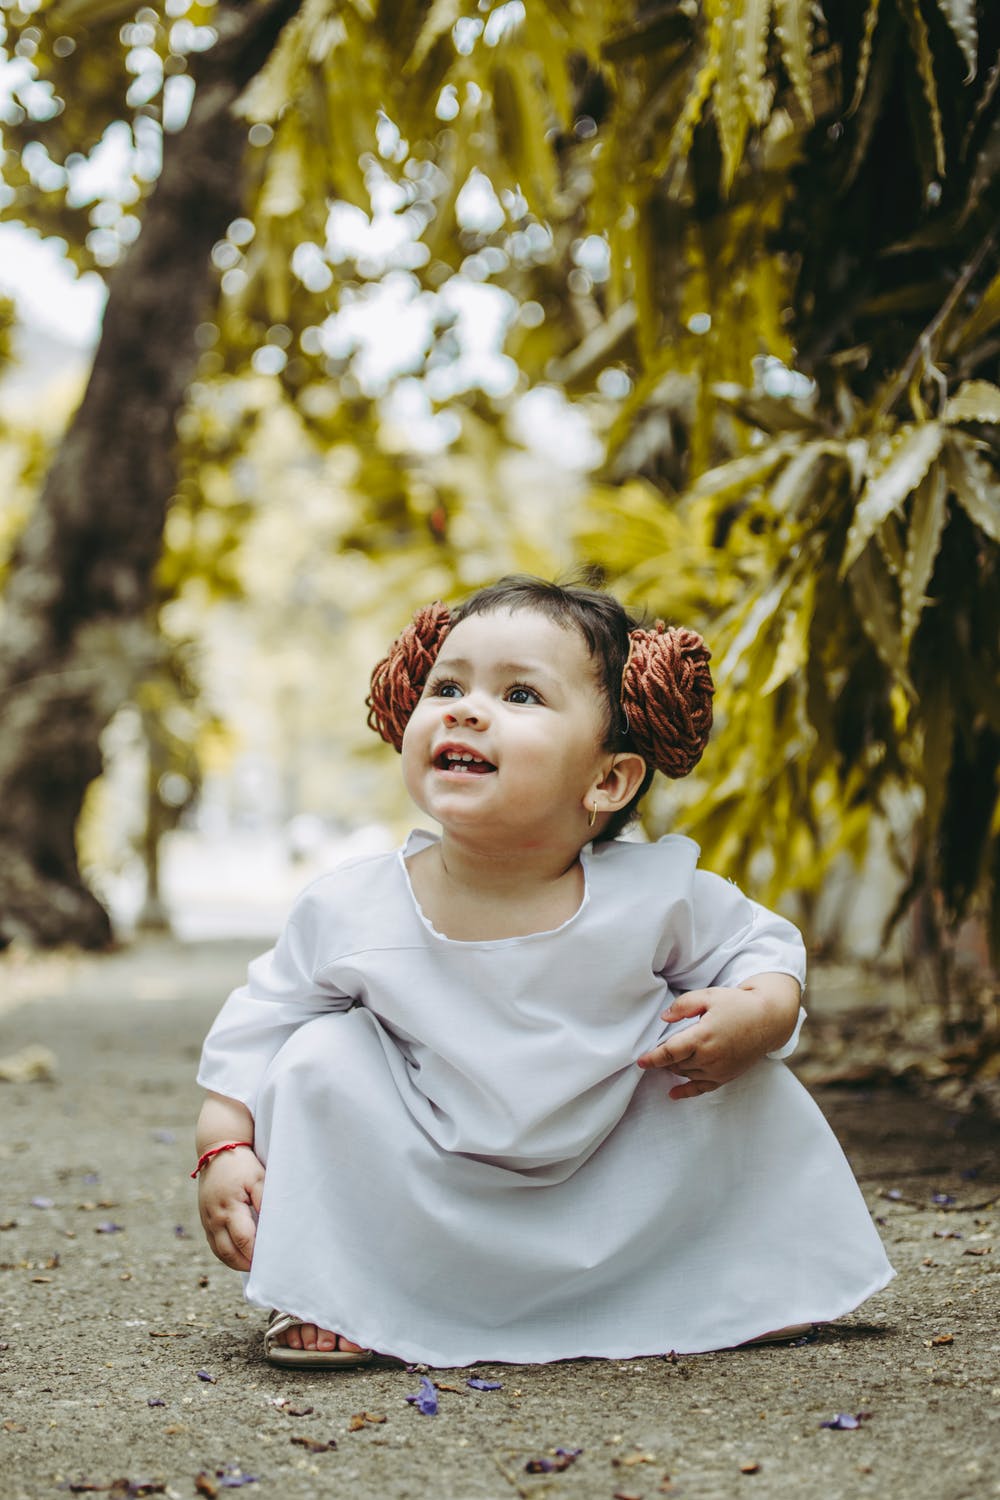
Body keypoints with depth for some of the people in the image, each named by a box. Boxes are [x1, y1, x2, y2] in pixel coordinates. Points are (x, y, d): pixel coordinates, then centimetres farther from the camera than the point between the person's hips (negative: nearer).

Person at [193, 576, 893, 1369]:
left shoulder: (653, 896, -18)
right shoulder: (348, 911, -17)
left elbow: (759, 945, -1)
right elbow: (259, 1023, -3)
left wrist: (764, 1012, -22)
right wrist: (224, 1147, -14)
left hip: (612, 1195, 1)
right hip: (424, 1208, 0)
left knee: (739, 1077, -14)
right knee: (321, 1059, -19)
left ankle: (739, 1271, 10)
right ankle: (322, 1291, -2)